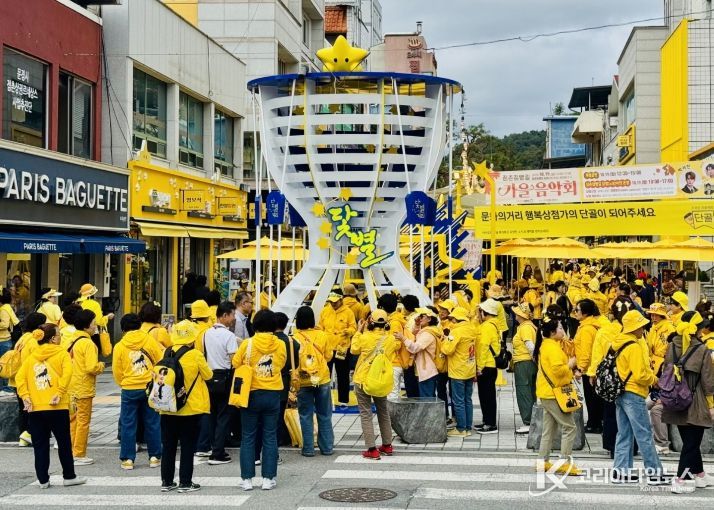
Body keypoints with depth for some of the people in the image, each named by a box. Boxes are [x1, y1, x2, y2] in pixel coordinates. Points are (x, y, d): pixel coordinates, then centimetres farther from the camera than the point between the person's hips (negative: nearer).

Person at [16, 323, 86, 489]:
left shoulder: (31, 356, 11)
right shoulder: (62, 353, -1)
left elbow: (20, 377, 0)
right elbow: (67, 373, -18)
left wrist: (25, 396, -3)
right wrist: (60, 393, -16)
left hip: (35, 408, 4)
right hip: (57, 407, -3)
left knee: (40, 445, 9)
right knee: (64, 443, 9)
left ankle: (43, 480, 11)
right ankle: (69, 476, 16)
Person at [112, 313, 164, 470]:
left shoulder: (119, 346, -2)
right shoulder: (150, 341, -2)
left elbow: (117, 371, 2)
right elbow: (161, 361, 2)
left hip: (129, 390, -1)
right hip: (150, 388, 1)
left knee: (128, 425, 6)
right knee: (152, 423, 9)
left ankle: (127, 459, 7)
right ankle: (155, 457, 14)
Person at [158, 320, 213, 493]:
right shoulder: (196, 355, -13)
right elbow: (208, 375, -2)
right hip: (191, 408, -4)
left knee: (168, 445, 12)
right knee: (188, 446, 5)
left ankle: (167, 481, 17)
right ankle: (185, 482, 7)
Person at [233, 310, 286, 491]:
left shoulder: (247, 344, -10)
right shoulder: (280, 345, -4)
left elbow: (235, 364, 0)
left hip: (252, 394, -1)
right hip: (273, 395, 1)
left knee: (248, 437, 7)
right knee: (270, 437, 8)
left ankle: (247, 479, 7)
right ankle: (268, 478, 8)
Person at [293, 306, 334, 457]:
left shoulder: (295, 338, -11)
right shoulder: (322, 335, -5)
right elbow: (329, 356, 4)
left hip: (303, 381, -2)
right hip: (322, 379, 2)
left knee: (306, 416, 7)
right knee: (324, 415, 12)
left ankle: (308, 449, 9)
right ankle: (327, 447, 17)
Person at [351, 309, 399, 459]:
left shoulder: (365, 337, -17)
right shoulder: (391, 339, -8)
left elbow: (354, 350, 0)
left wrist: (359, 331, 8)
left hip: (363, 380, -4)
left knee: (366, 413, 2)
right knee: (383, 412, 21)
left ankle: (372, 449, -4)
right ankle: (387, 445, 27)